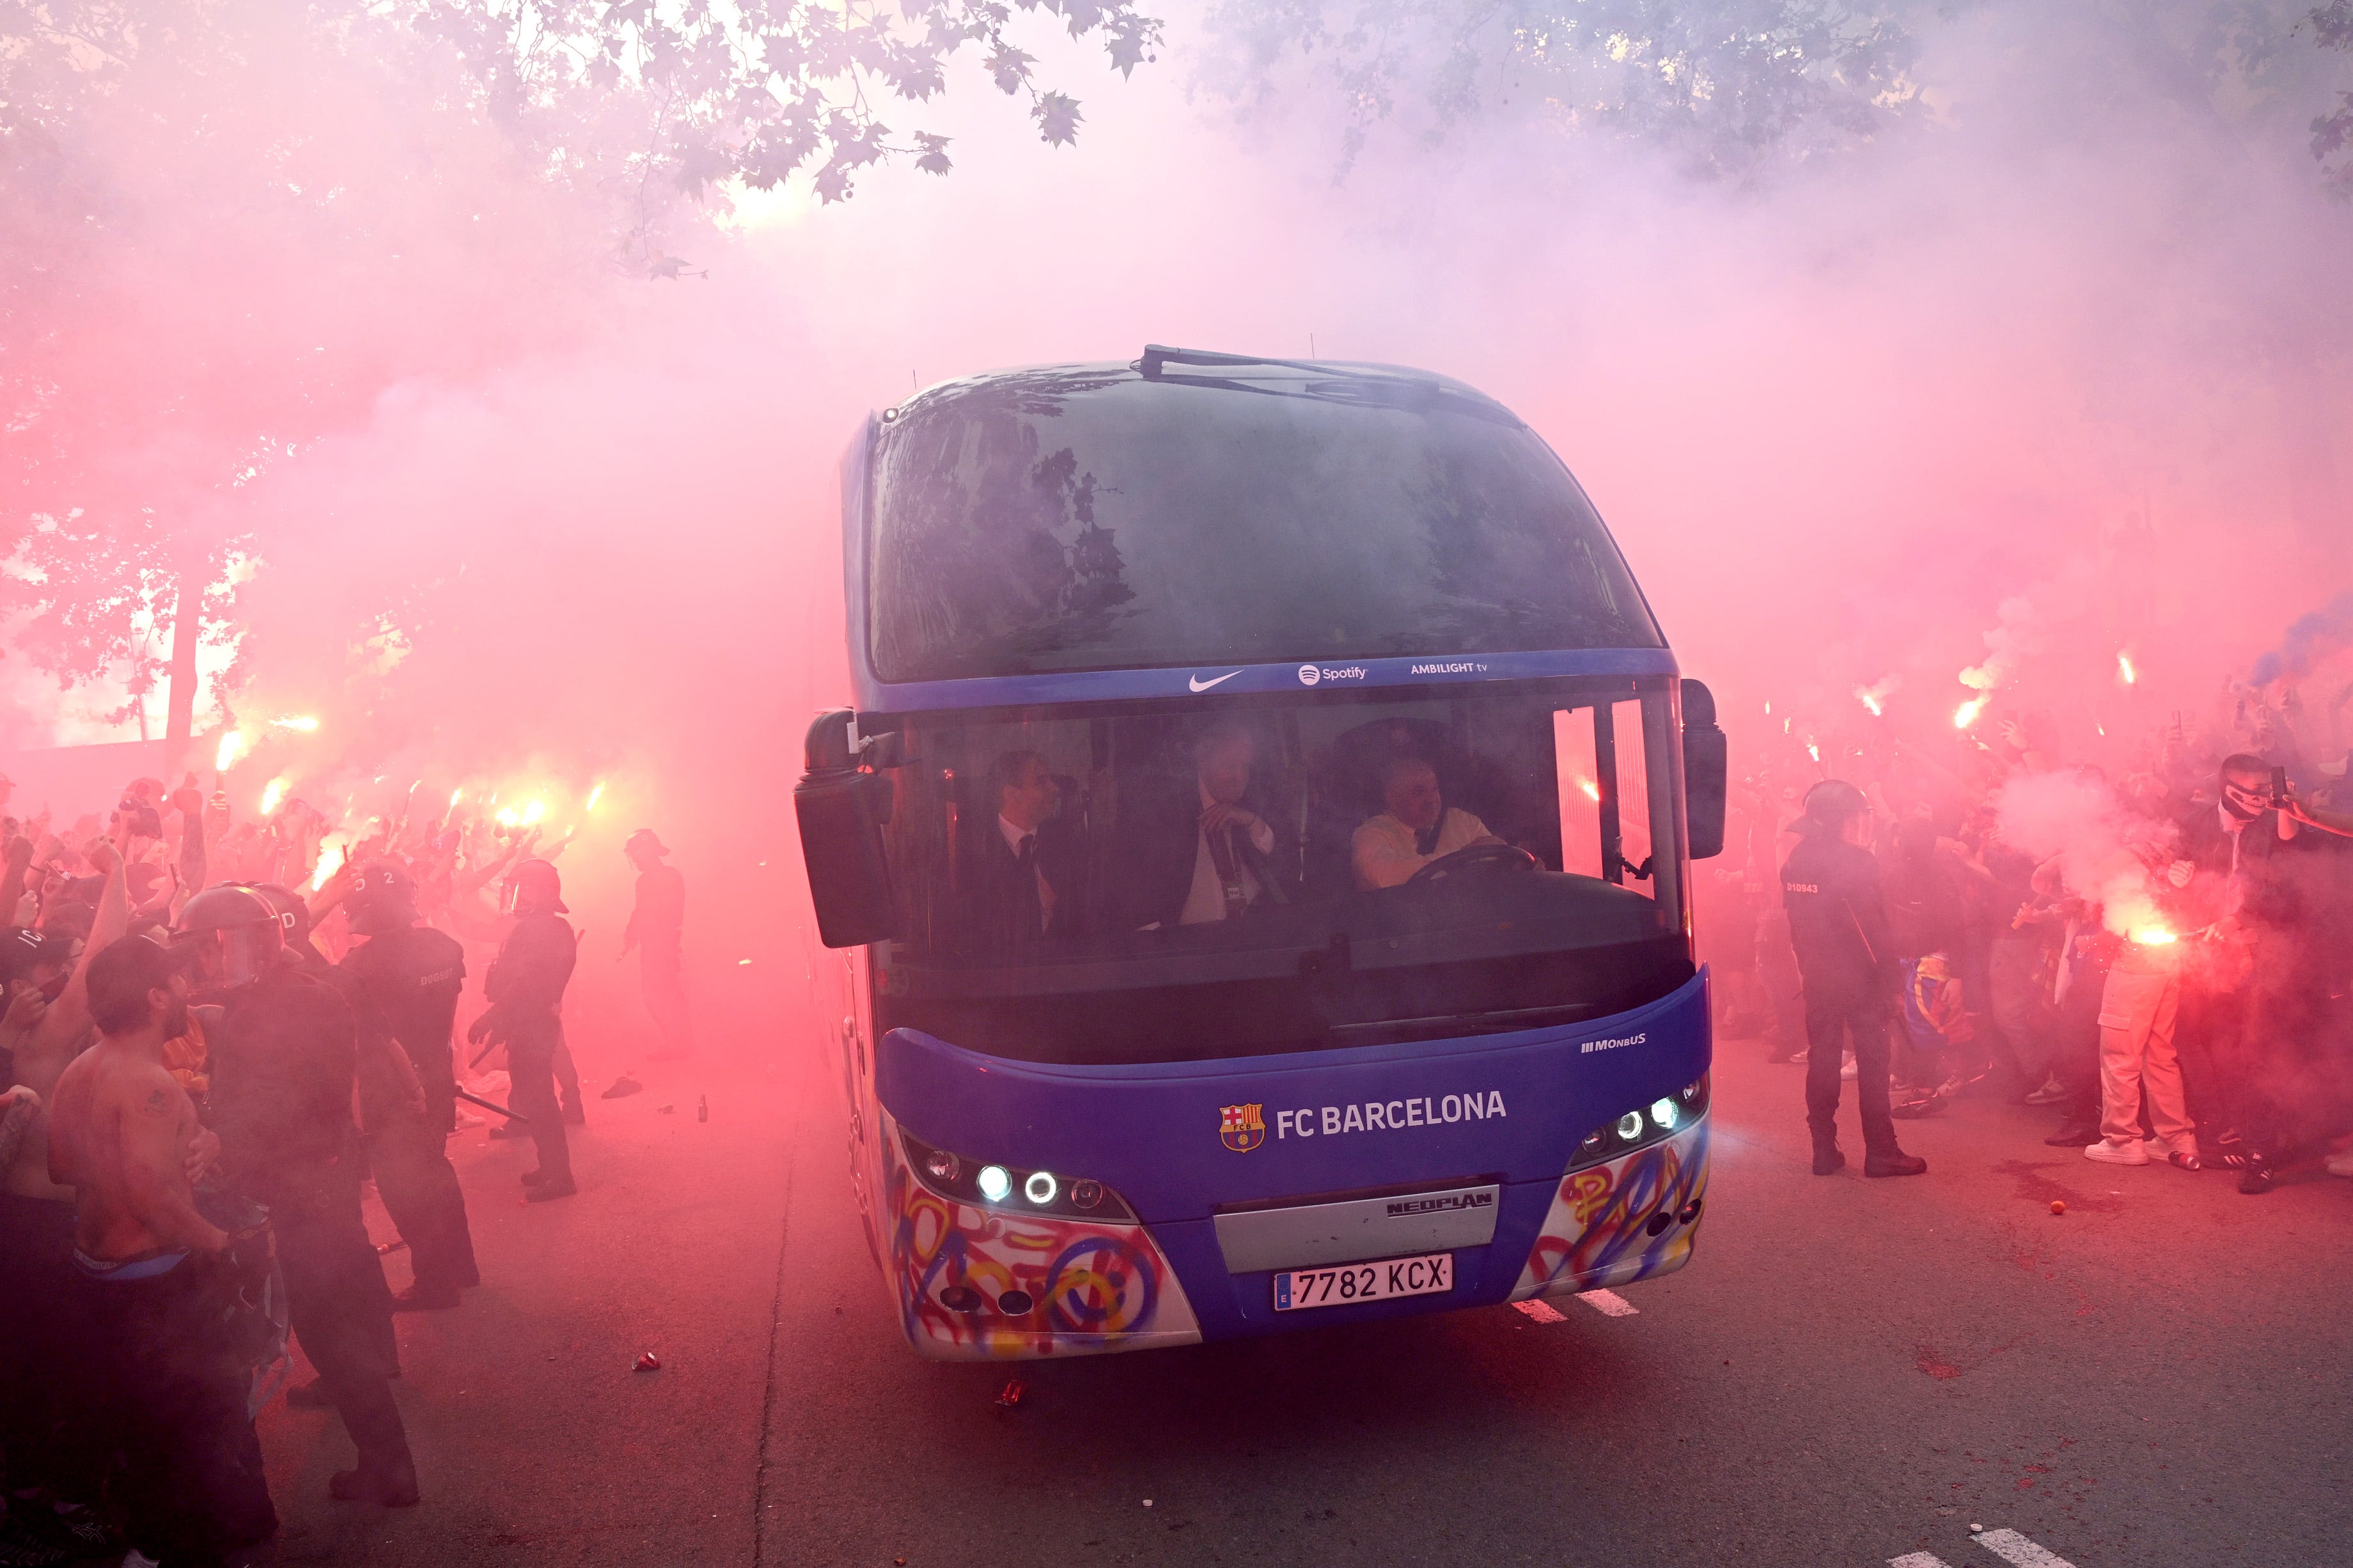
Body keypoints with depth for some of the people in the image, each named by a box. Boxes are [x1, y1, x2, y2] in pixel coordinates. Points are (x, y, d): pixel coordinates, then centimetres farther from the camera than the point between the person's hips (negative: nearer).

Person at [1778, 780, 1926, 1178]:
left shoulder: (1795, 861, 3)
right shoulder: (1855, 861, -17)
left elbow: (1796, 923, 7)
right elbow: (1874, 928, -17)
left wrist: (1809, 965, 12)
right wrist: (1888, 976, -11)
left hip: (1817, 977, 6)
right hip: (1859, 978, -6)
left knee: (1821, 1059, 10)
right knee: (1872, 1061, 2)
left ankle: (1824, 1151, 14)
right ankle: (1880, 1153, 6)